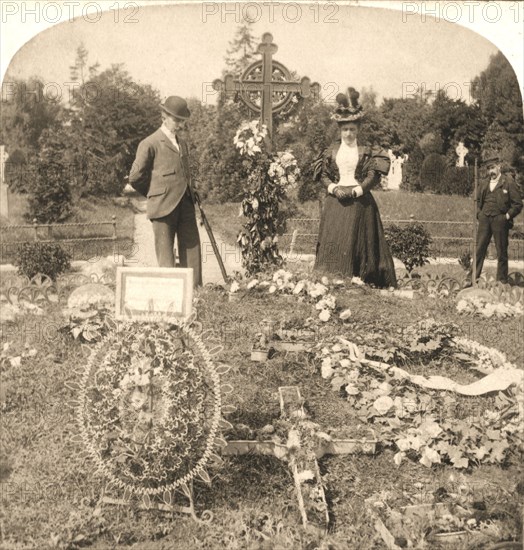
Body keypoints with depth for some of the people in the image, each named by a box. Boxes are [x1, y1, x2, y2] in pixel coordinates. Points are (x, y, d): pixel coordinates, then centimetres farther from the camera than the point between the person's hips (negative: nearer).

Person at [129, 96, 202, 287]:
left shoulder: (182, 144, 20)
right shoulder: (150, 144, -3)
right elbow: (135, 178, -2)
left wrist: (190, 193, 14)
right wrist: (155, 195, 7)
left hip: (185, 204, 7)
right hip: (163, 206, -6)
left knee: (192, 248, 2)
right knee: (166, 255, -1)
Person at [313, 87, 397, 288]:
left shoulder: (366, 151, 2)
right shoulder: (331, 151, 9)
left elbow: (374, 176, -3)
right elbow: (323, 174, 9)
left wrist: (356, 190, -14)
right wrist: (334, 188, -8)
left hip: (359, 202, -2)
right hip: (335, 201, 2)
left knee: (358, 242, -4)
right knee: (333, 241, -1)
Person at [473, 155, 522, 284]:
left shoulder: (509, 183, -1)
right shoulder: (484, 184, 14)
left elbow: (518, 204, -2)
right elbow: (478, 200, 26)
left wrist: (507, 216, -9)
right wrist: (479, 213, 10)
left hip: (500, 221, -4)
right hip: (484, 220, 4)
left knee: (502, 253, 3)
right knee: (479, 250, 1)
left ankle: (502, 281, 10)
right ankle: (474, 277, 5)